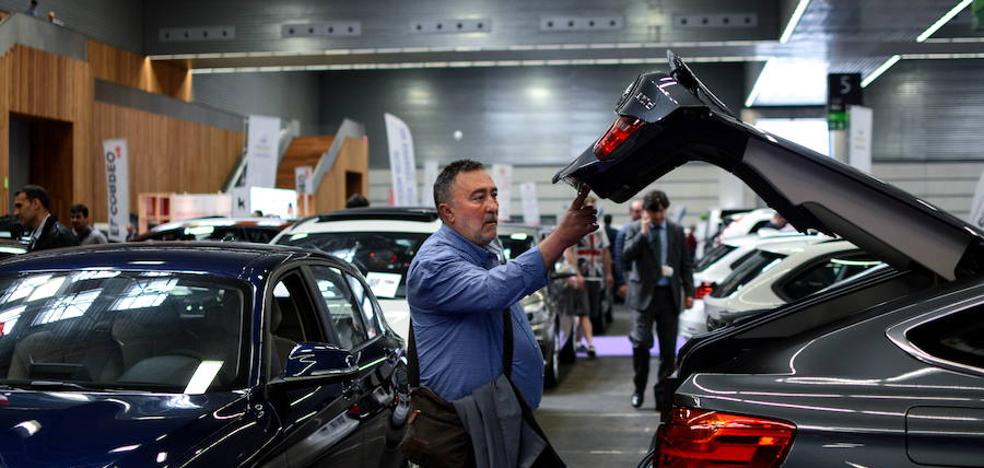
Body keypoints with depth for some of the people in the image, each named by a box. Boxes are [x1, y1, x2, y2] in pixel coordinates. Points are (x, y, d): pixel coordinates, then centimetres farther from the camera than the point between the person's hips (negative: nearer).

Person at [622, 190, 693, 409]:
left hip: (669, 295, 2)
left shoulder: (677, 231, 9)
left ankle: (663, 391, 14)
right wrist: (643, 233, -19)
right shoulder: (634, 229, 2)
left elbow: (686, 264, 11)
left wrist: (689, 292, 4)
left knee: (668, 348, 4)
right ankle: (639, 389, 11)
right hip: (644, 294, -2)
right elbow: (627, 255, -13)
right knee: (641, 343, -7)